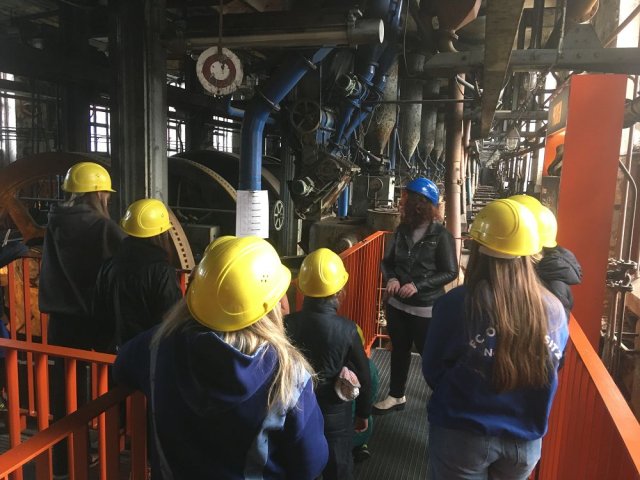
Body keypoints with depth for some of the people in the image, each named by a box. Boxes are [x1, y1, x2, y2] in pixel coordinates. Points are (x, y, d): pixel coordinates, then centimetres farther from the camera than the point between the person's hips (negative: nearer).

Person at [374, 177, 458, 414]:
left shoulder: (441, 235, -13)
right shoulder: (402, 230, 2)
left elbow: (450, 272, -12)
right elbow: (387, 261, 10)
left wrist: (418, 286, -21)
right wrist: (391, 278, -11)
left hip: (426, 308, -5)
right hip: (397, 304, 5)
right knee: (399, 350, 17)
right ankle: (396, 396, 35)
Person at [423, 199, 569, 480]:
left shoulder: (458, 304, -22)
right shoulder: (554, 309, -12)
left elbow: (432, 371, -8)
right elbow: (550, 371, 5)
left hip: (461, 436, -3)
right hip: (526, 441, 4)